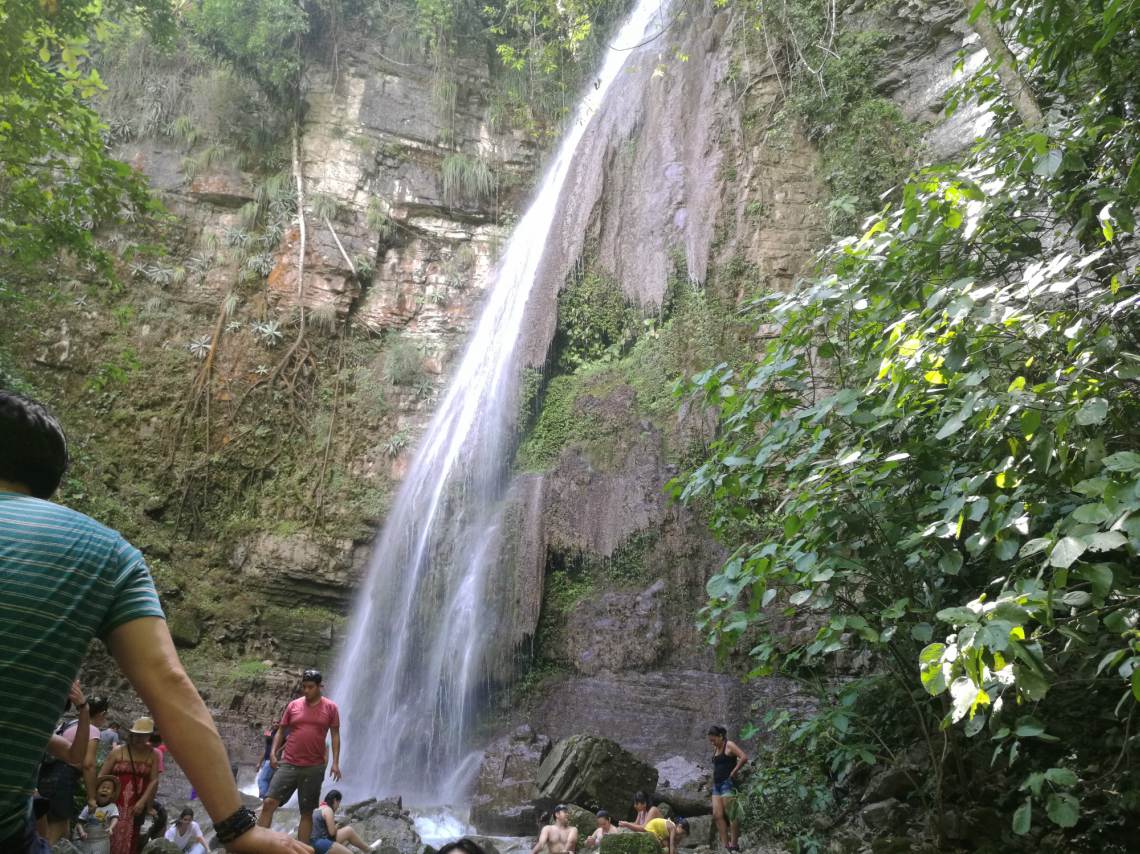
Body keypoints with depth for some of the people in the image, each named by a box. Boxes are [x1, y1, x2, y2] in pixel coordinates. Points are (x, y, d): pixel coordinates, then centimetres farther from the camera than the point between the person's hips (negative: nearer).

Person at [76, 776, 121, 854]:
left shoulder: (112, 807, -2)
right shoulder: (88, 807, 4)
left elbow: (115, 818, -18)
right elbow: (80, 822, 4)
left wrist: (110, 828, -38)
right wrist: (82, 832, -15)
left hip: (101, 842, -2)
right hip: (86, 842, 2)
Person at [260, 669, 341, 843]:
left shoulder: (330, 707, 1)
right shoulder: (293, 705, 5)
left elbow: (335, 735, 2)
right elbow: (281, 731, 11)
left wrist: (335, 763, -5)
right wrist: (272, 753, -3)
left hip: (314, 768, -1)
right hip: (288, 764, 1)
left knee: (307, 812, 6)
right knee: (268, 803, -8)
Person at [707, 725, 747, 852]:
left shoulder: (729, 745, -7)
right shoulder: (715, 749, 18)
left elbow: (744, 757, -19)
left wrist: (733, 772, -14)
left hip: (727, 783, -9)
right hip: (717, 785, 9)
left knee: (731, 815, -7)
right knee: (717, 815, 1)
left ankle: (734, 845, -4)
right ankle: (725, 845, 3)